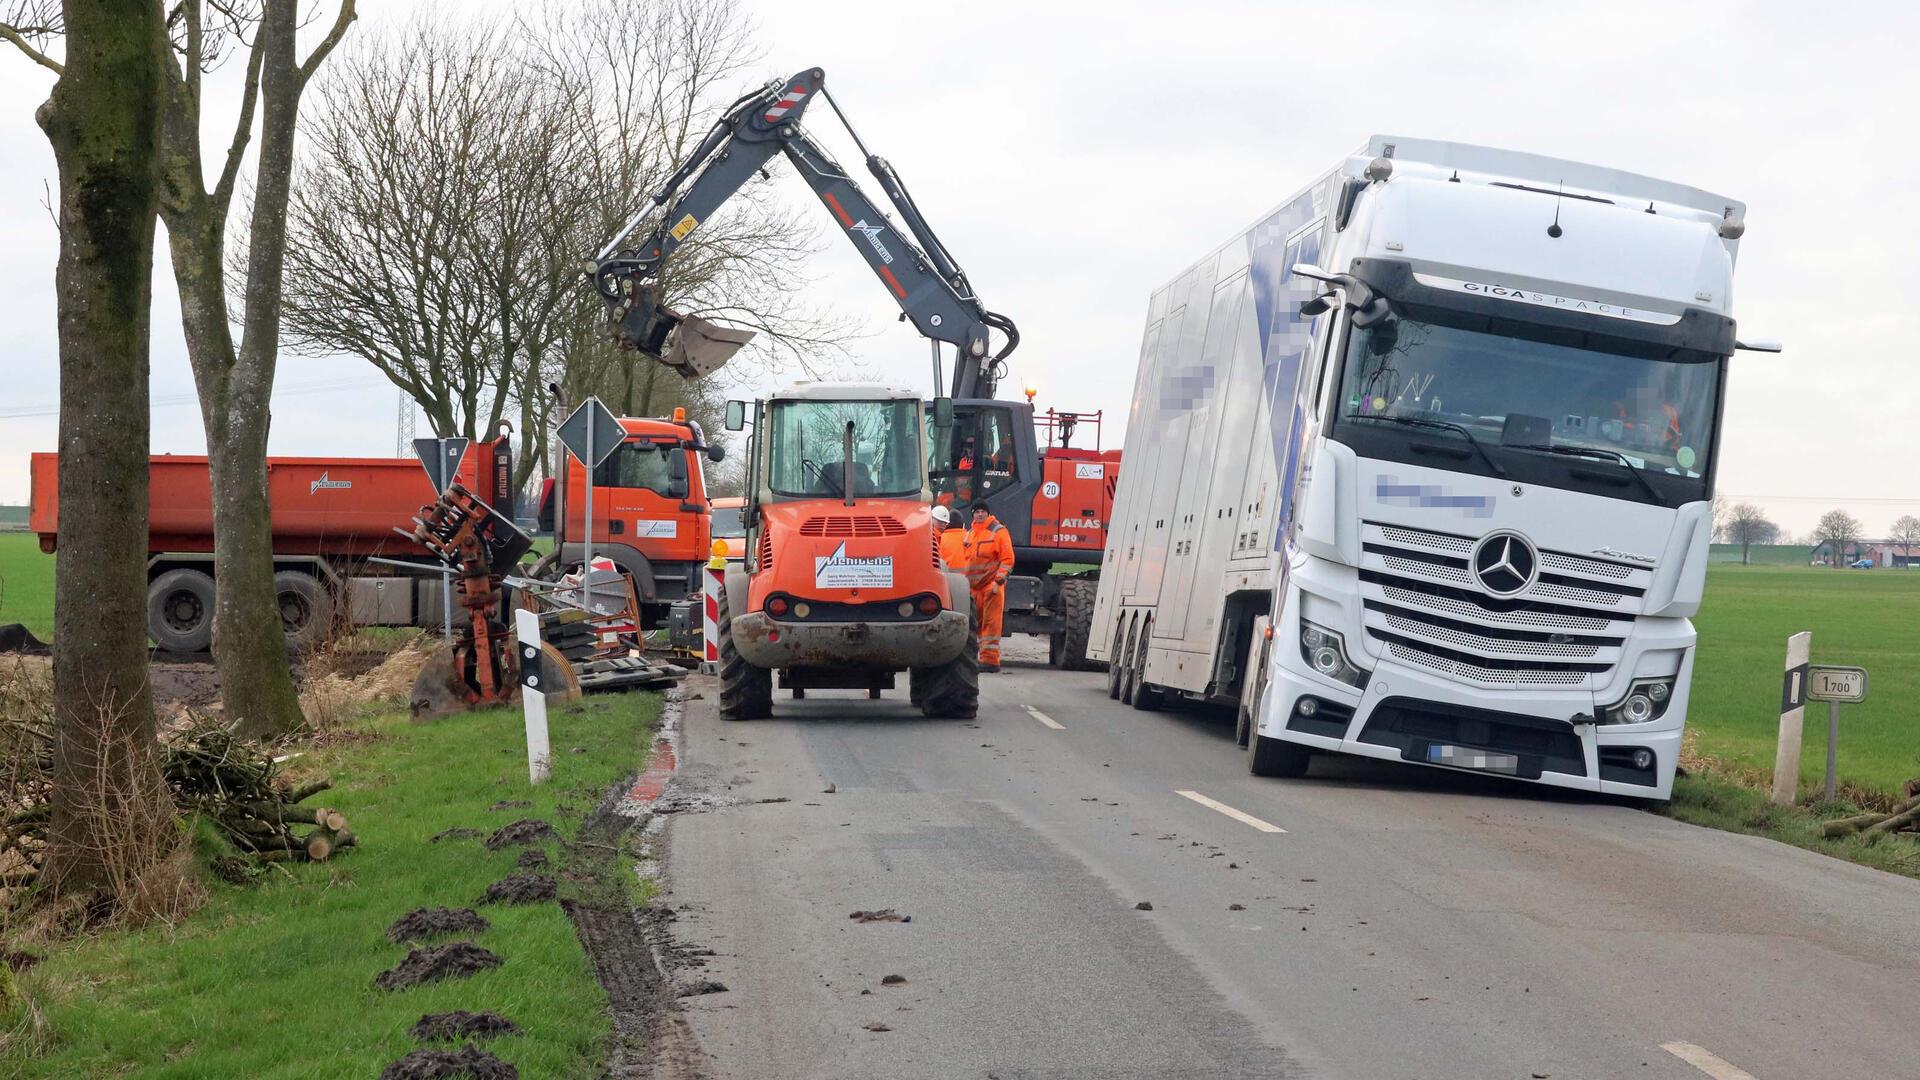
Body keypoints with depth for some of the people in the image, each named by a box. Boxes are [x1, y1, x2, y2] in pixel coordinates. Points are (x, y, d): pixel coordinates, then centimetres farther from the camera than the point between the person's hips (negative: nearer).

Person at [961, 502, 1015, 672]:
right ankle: (984, 657, 15)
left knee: (991, 622, -9)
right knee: (980, 624, 9)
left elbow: (1007, 559, -8)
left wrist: (999, 581, -15)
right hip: (975, 586, 7)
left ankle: (991, 660, -10)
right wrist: (966, 582, 19)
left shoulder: (998, 531, -3)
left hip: (992, 586, -7)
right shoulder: (970, 533, 17)